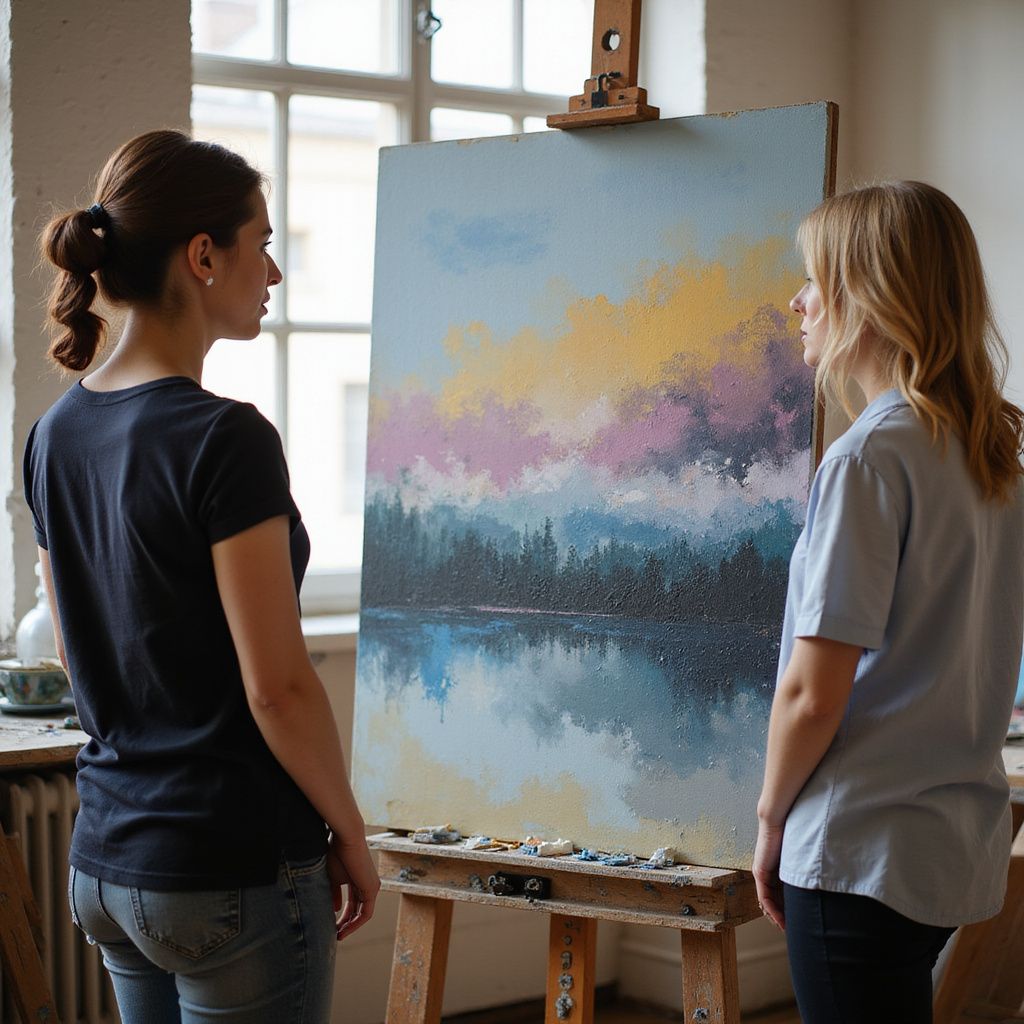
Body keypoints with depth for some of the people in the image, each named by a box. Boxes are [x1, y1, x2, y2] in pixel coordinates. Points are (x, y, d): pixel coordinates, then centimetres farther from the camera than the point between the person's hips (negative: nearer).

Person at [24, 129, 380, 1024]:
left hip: (105, 863, 8)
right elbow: (277, 686, -18)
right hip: (233, 879, -8)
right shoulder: (225, 439, -19)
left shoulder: (57, 435, 5)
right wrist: (350, 837, -5)